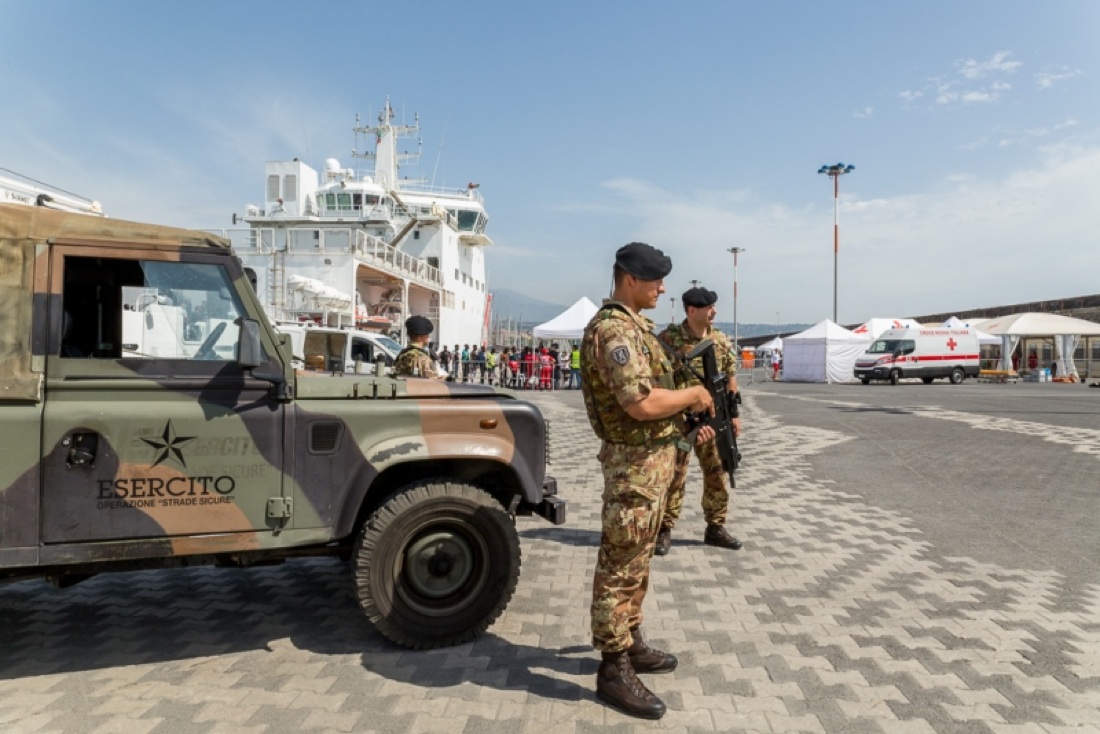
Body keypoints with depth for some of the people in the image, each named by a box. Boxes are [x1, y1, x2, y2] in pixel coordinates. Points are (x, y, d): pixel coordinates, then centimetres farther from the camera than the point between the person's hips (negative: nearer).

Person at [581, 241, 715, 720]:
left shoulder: (634, 325, 14)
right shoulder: (613, 330, -20)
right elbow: (641, 403, -29)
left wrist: (689, 419, 12)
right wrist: (693, 395, -14)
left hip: (654, 457, 11)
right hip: (635, 461, -11)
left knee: (637, 561, 19)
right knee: (620, 567, -1)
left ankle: (631, 644, 34)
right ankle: (613, 671, 11)